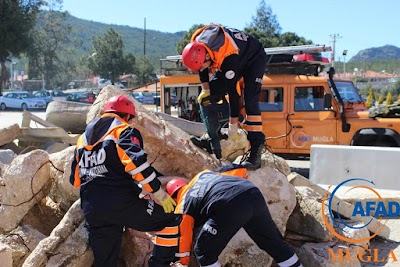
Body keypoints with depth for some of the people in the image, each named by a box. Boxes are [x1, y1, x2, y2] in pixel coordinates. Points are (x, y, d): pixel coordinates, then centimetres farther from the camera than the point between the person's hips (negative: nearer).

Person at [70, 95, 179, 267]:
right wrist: (160, 194, -9)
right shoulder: (125, 131, 1)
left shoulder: (83, 138, 22)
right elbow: (136, 164, -16)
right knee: (171, 219, 7)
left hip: (92, 211, 7)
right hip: (122, 203, -7)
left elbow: (75, 179, 23)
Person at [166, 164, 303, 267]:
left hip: (230, 207, -6)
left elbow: (184, 239, 26)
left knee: (204, 252, 13)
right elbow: (241, 170, 36)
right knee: (273, 242, 25)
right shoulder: (203, 175, 36)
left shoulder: (182, 207, 23)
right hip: (254, 194, 6)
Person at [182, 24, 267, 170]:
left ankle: (256, 152, -25)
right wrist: (205, 88, 0)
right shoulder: (196, 45, -24)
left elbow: (233, 92, -38)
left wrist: (233, 125, -33)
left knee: (250, 101, -21)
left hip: (255, 59, -8)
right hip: (240, 58, 8)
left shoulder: (229, 59, -43)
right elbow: (201, 65, 1)